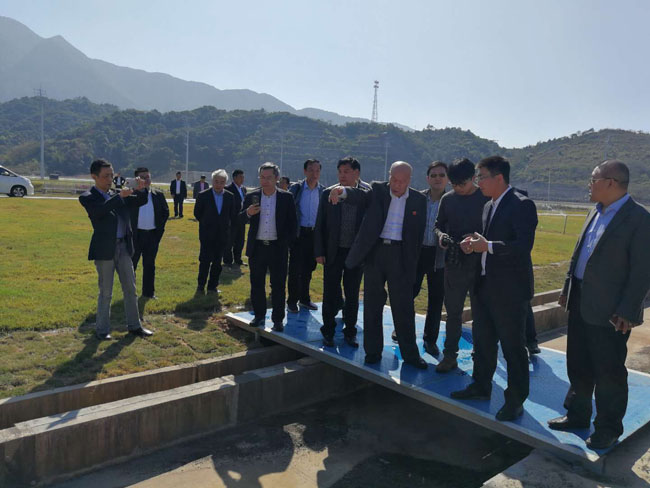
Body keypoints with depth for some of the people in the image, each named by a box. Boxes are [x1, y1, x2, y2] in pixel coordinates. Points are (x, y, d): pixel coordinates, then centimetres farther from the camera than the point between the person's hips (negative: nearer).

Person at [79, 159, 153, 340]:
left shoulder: (116, 195, 11)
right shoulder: (87, 197, -5)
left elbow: (140, 202, 10)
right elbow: (99, 211, -25)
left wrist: (140, 190, -10)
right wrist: (120, 196, -27)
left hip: (123, 247, 6)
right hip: (105, 250, -5)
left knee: (130, 289, 11)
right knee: (105, 292, 4)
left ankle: (134, 325, 22)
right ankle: (102, 330, 17)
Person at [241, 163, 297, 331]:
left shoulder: (286, 197, -1)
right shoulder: (251, 196, 4)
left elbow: (292, 223, 3)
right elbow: (241, 219, 6)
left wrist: (288, 243, -3)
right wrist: (248, 213, -16)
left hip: (278, 248, -2)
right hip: (257, 247, 2)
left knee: (278, 285, 3)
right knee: (256, 285, 11)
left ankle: (278, 319, 14)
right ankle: (259, 315, 26)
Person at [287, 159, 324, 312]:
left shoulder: (323, 190, 4)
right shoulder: (295, 188, -4)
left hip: (314, 234, 3)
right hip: (298, 232, -3)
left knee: (308, 268, 12)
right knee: (295, 268, -1)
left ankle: (304, 299, 26)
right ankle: (292, 301, 11)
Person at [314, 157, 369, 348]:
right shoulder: (328, 194, 0)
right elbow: (319, 225, 2)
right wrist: (319, 252, -3)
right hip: (333, 252, 0)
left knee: (352, 295, 10)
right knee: (330, 294, 7)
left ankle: (350, 332, 25)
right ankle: (328, 331, 23)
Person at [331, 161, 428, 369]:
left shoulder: (419, 200, 4)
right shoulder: (378, 190, 2)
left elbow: (419, 233, 6)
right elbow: (360, 194, -19)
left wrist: (412, 261, 0)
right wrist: (342, 191, -42)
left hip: (400, 255, 0)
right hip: (374, 252, 1)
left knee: (403, 307, 3)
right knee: (372, 305, 8)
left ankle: (410, 354, 16)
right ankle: (373, 351, 21)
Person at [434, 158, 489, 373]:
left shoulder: (486, 198, -6)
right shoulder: (447, 199, 5)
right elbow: (438, 224, 13)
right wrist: (440, 235, -9)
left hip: (479, 264, -3)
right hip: (454, 263, 3)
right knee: (453, 312, 10)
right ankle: (449, 355, 20)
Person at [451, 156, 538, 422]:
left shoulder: (522, 205, -15)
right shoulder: (489, 206, 13)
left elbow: (524, 246, -24)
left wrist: (487, 246, -25)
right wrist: (474, 243, 0)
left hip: (510, 290, -9)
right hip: (485, 286, 9)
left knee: (513, 346, 4)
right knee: (482, 340, 19)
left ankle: (515, 400, 19)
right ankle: (481, 386, 36)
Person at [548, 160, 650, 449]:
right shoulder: (595, 213, 10)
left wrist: (626, 311, -18)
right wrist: (568, 289, 14)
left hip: (609, 311, -8)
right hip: (581, 303, 8)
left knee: (609, 372, 8)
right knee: (578, 365, 18)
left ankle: (608, 429, 25)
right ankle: (577, 415, 35)